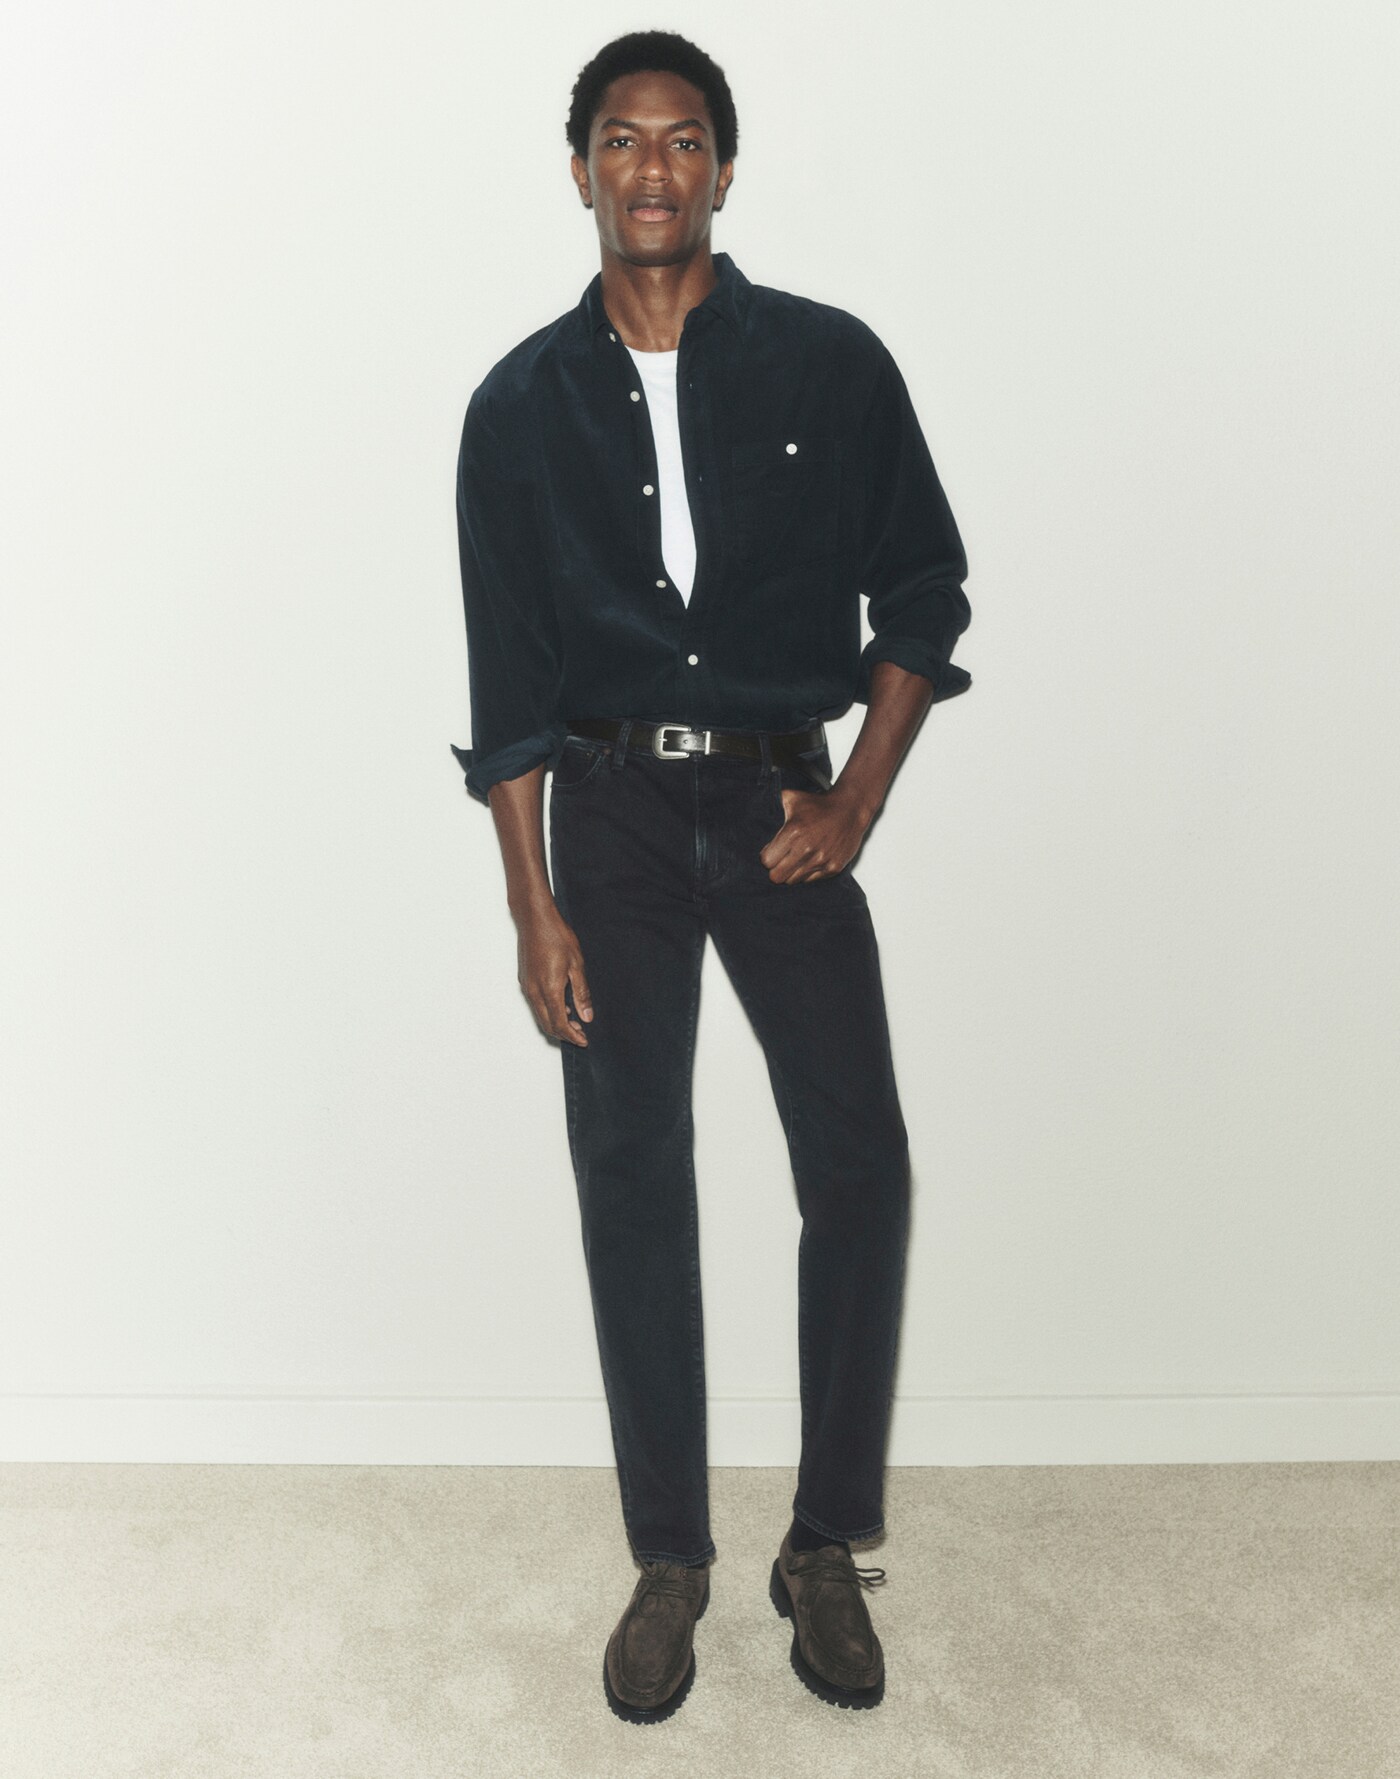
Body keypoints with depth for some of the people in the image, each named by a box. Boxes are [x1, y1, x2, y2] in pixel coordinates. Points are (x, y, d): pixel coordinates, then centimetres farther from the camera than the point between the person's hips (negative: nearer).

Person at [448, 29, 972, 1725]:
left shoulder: (831, 364, 0)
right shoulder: (519, 405, 3)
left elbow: (923, 593, 5)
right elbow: (506, 679, 3)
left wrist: (855, 804, -6)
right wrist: (533, 908, -2)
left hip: (780, 801, 0)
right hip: (609, 815, 1)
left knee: (857, 1162, -7)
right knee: (631, 1183, 3)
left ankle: (826, 1547, 12)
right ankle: (669, 1560, 18)